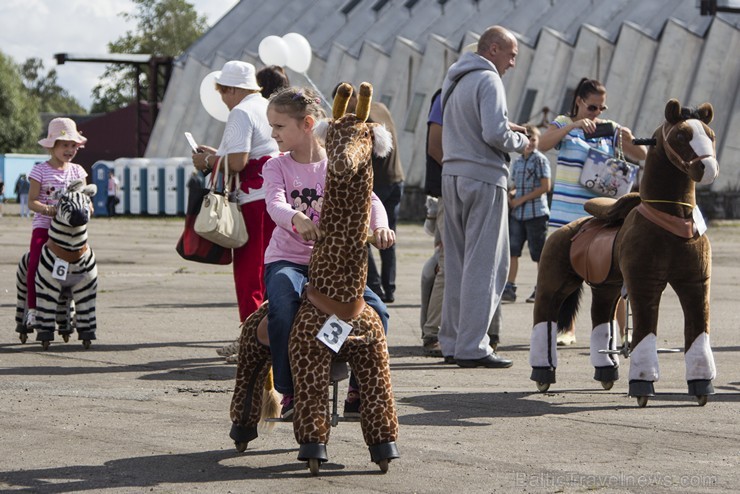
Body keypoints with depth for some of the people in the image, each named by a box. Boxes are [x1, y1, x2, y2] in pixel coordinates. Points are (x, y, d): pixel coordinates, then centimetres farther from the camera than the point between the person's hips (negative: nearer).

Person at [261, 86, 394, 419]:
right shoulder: (277, 167, 1)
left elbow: (368, 198, -10)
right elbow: (275, 205, -19)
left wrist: (379, 226, -34)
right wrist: (297, 219, -44)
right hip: (286, 260, -2)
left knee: (375, 310, -20)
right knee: (283, 307, -34)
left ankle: (360, 390, 0)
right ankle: (288, 393, -22)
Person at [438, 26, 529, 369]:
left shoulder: (454, 81, 18)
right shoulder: (488, 80, -10)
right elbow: (495, 134, -21)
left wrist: (509, 133, 15)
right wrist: (521, 142, -3)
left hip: (451, 176, 9)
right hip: (483, 178, -9)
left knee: (457, 263, 12)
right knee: (486, 265, -5)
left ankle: (452, 343, 14)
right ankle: (473, 347, -8)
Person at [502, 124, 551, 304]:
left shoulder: (540, 160, -6)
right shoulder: (517, 162, 13)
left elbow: (545, 187, -12)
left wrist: (521, 199, -13)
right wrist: (510, 194, 0)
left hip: (536, 213, -6)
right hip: (517, 214, 6)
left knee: (539, 253, 1)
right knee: (512, 250, 1)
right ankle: (509, 288, 3)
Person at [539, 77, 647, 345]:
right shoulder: (563, 124, 3)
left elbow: (642, 155, 10)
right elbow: (542, 145, -16)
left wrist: (629, 138, -11)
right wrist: (573, 126, -24)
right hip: (568, 211, -1)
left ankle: (622, 330, 0)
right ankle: (568, 330, 13)